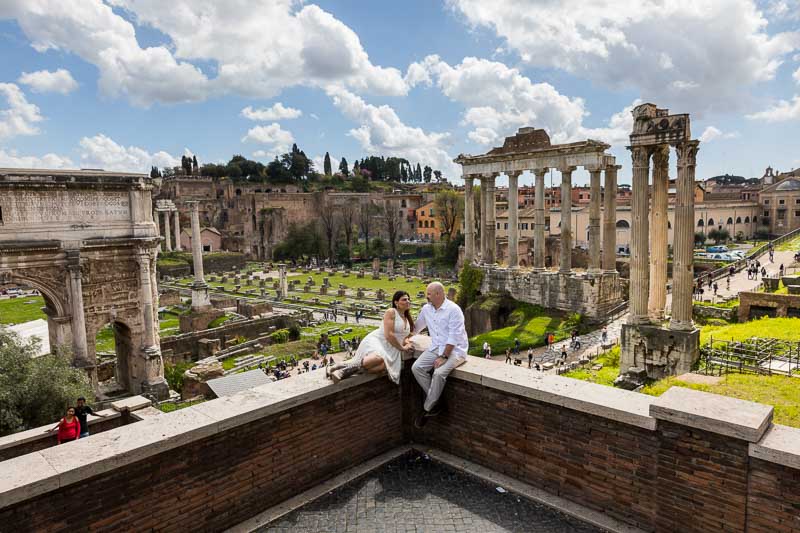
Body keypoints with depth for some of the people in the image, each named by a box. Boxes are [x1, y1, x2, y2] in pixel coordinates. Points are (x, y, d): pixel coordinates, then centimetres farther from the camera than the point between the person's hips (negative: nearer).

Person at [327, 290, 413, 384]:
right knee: (379, 358, -42)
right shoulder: (391, 312, -4)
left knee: (383, 366, -27)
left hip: (389, 350, 7)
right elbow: (389, 335, -13)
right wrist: (401, 348, -7)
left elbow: (403, 336, 30)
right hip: (376, 341, -7)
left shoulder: (407, 318, 19)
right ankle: (343, 366, -37)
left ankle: (344, 372, -23)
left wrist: (406, 342, 9)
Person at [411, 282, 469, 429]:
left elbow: (453, 337, -20)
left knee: (439, 373, -31)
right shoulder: (426, 308, 6)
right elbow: (417, 327, 23)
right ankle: (436, 403, -7)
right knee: (416, 368, -16)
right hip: (435, 348, 7)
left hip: (455, 349, -7)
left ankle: (427, 409, -11)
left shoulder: (453, 310, -16)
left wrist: (444, 357, -23)